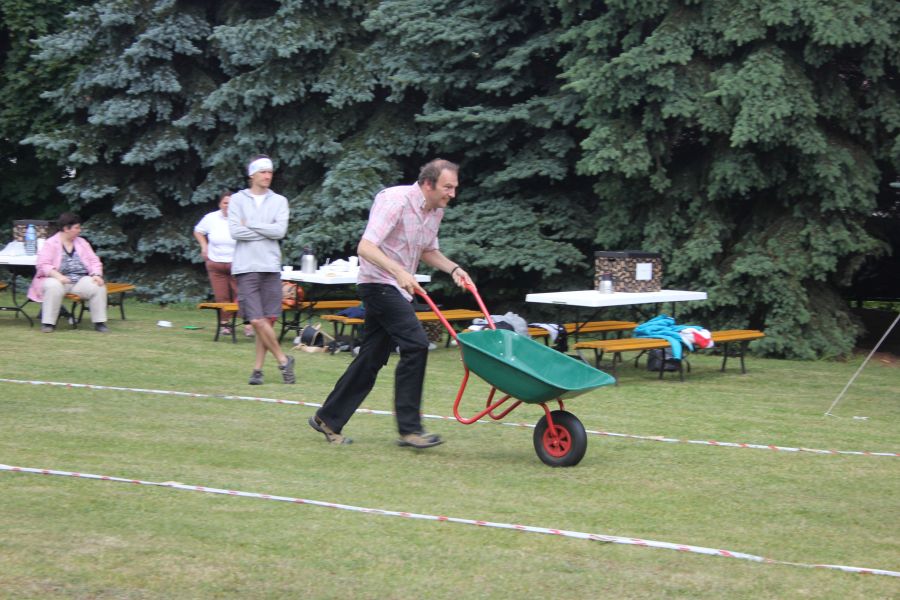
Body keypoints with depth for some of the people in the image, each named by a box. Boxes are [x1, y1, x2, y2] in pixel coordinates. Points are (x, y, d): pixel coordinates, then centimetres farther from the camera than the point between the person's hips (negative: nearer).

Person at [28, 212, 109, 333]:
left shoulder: (82, 242, 15)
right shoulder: (51, 244, 1)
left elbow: (94, 261, 12)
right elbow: (43, 264, -10)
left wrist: (97, 275, -9)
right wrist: (58, 275, -27)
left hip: (81, 280, 3)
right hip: (59, 280, -3)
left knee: (98, 287, -25)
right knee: (53, 287, -38)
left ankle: (99, 322, -15)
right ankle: (48, 323, -28)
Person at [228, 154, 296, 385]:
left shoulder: (279, 201, 11)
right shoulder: (238, 199, 7)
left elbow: (280, 230, -5)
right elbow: (235, 231, -6)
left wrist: (250, 225, -5)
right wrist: (266, 231, -4)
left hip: (271, 267, 2)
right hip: (246, 268, -2)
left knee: (268, 320, 1)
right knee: (257, 321, -10)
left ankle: (258, 368, 9)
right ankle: (283, 360, 3)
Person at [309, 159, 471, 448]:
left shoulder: (435, 210, 7)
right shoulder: (396, 201, -19)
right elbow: (365, 248, -26)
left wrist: (453, 268, 5)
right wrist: (399, 271, -38)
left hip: (398, 288, 9)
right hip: (379, 283, -9)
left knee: (371, 358, 10)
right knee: (415, 344, -19)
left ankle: (328, 419, 21)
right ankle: (409, 428, -14)